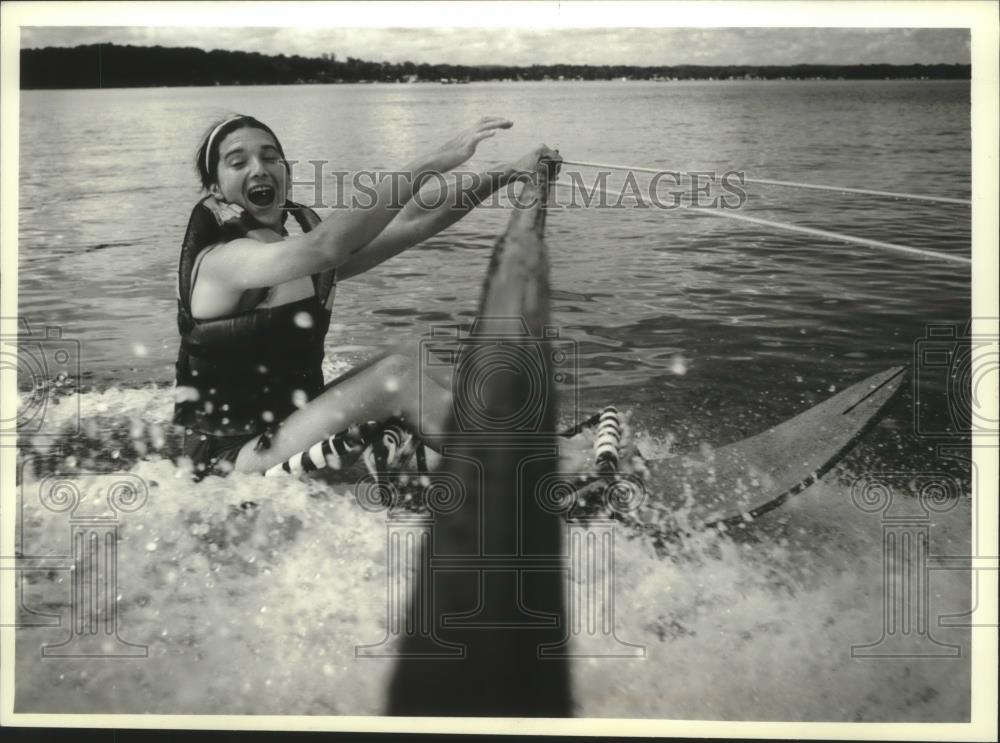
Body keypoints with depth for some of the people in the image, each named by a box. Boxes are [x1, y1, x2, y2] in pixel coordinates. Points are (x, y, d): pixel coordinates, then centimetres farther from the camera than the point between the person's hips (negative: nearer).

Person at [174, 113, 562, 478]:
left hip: (291, 433, 8)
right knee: (397, 372, -19)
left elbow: (413, 222, 0)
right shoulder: (222, 260, -15)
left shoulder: (307, 258, 7)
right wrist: (432, 163, -36)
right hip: (233, 462, -8)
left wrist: (509, 174, -8)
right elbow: (328, 246, -34)